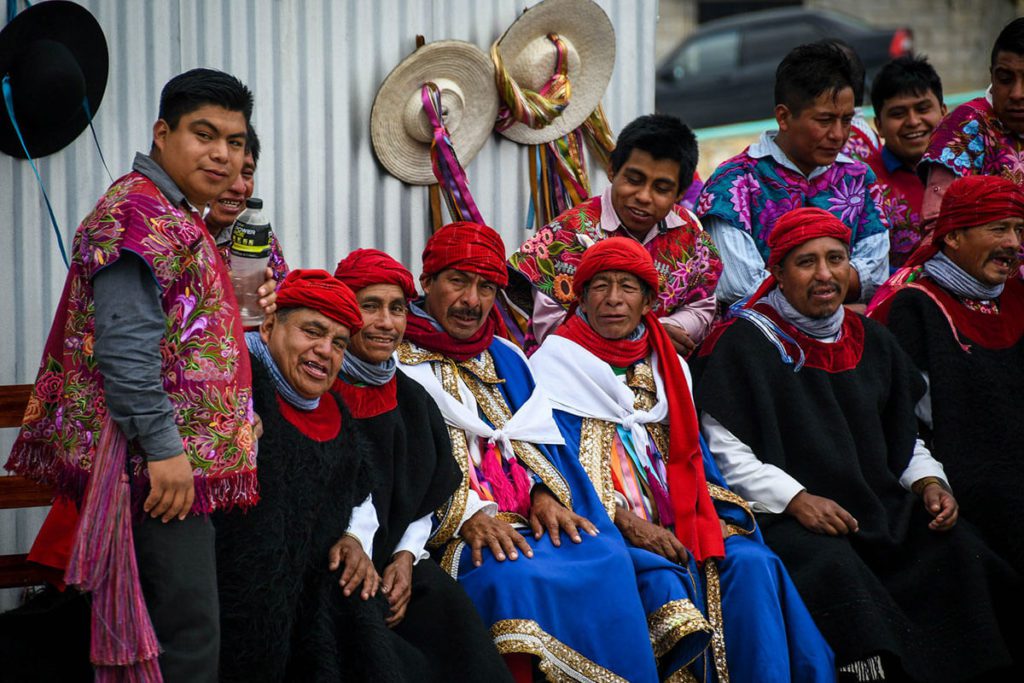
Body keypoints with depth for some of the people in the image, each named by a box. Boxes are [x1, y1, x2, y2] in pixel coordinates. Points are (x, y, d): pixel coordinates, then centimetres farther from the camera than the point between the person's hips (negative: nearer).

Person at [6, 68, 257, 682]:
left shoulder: (178, 218, 21)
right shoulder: (138, 211, -12)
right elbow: (126, 344, -21)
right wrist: (162, 447, -23)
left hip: (184, 467, 11)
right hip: (161, 468, -11)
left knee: (188, 633, 13)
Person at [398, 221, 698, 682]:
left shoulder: (505, 358, 24)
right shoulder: (395, 360, 5)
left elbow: (536, 437, 18)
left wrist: (542, 492, -5)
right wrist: (465, 514, -18)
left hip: (526, 514, 5)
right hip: (443, 528, -5)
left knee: (608, 559, -24)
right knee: (513, 577, -36)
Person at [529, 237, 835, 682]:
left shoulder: (666, 365, 20)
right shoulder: (556, 362, 4)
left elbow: (691, 457, 18)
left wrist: (706, 521, -3)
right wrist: (625, 521, -18)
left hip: (673, 522, 5)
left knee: (749, 562, -23)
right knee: (662, 576, -34)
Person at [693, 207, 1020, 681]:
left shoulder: (872, 342, 18)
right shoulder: (744, 343, 0)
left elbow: (904, 436, 24)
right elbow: (724, 451, -6)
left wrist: (927, 482, 3)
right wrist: (795, 499, -18)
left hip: (880, 507, 5)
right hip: (785, 517, -5)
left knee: (959, 550, -20)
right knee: (832, 567, -36)